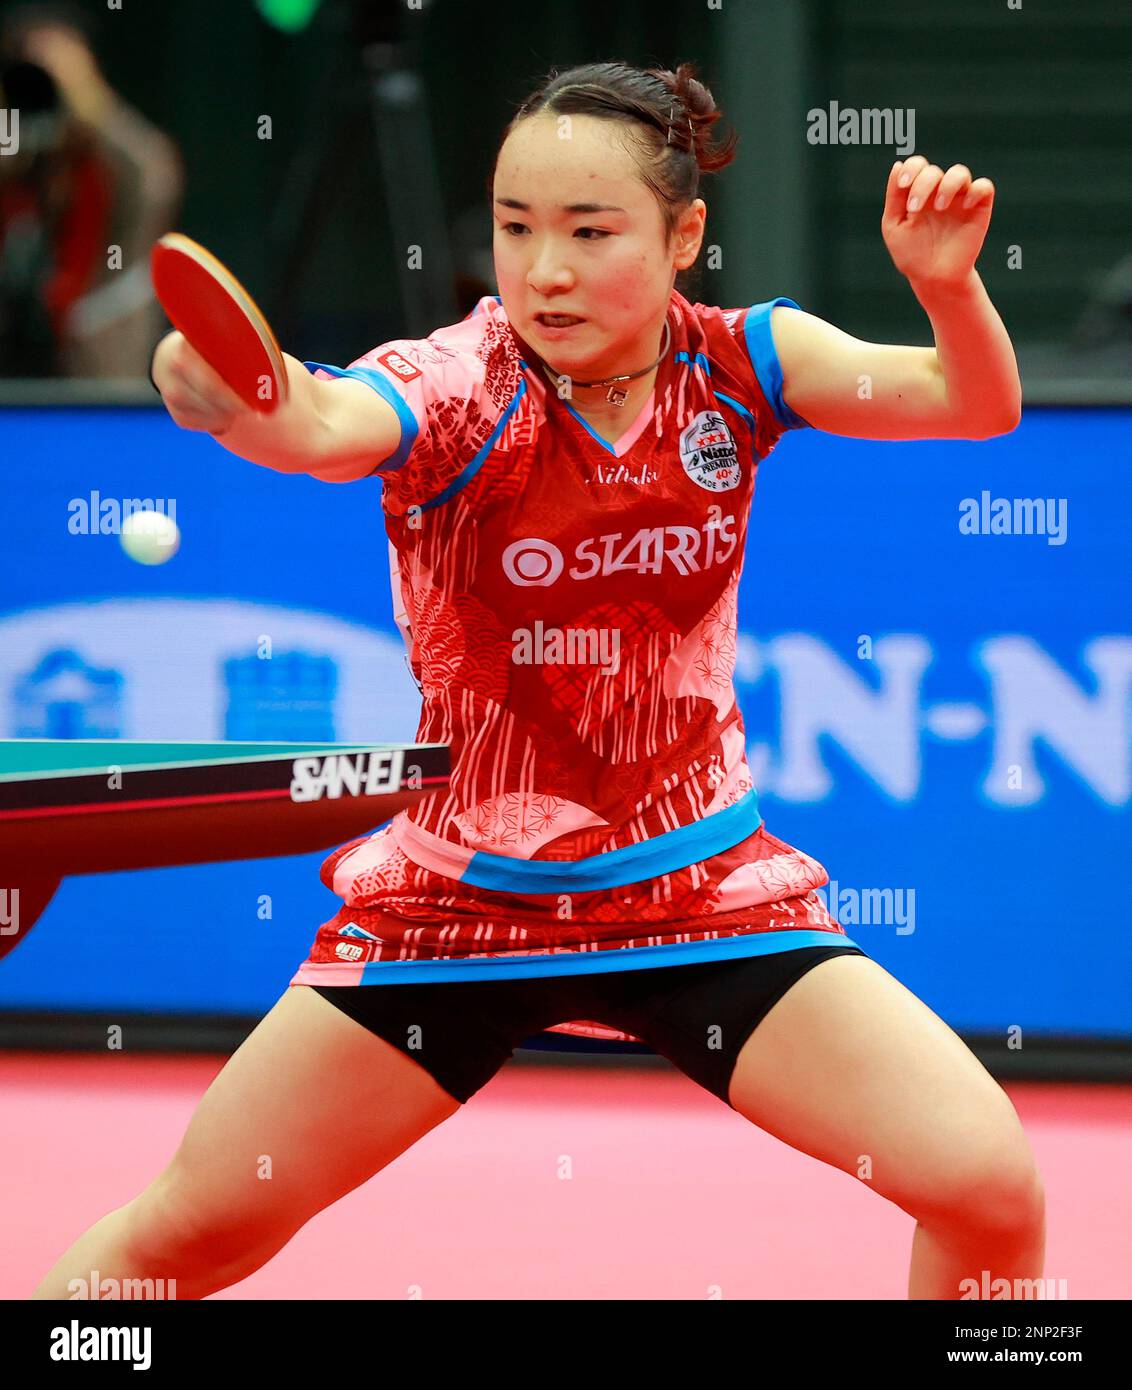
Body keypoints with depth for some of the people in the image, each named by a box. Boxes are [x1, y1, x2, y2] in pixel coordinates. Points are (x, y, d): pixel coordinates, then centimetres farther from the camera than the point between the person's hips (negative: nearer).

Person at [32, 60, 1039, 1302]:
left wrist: (948, 283, -34)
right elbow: (323, 426, -39)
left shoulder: (736, 364, -7)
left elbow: (972, 405, -12)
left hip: (703, 890, 2)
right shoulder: (456, 385, -18)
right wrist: (231, 390, -63)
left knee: (988, 1189, -12)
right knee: (187, 1231, -1)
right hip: (456, 897, -2)